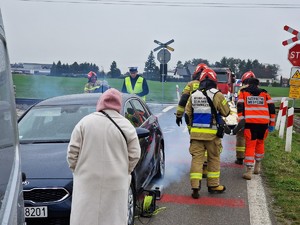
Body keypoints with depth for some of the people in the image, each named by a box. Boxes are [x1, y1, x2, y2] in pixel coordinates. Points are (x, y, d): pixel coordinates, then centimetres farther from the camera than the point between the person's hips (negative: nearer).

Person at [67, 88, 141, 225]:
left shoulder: (85, 121, 0)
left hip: (88, 181, 0)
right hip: (116, 183, 0)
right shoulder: (127, 125, 0)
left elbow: (72, 152, -1)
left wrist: (76, 169, 14)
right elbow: (135, 155, -1)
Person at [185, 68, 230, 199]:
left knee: (197, 158, 4)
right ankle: (213, 185, 21)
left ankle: (195, 187, -2)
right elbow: (226, 112, 0)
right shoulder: (217, 95, -8)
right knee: (214, 159, 11)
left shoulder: (193, 95, 6)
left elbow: (188, 113, 12)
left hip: (196, 132, 3)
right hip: (212, 133, -3)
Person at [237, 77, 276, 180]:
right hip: (263, 122, 2)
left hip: (250, 122, -2)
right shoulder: (265, 94, 16)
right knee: (260, 143, 21)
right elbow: (271, 108, 11)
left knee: (250, 145, -1)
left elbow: (240, 108, 0)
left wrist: (241, 122, 0)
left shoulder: (243, 93, 11)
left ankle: (249, 171, -7)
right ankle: (257, 166, 32)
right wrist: (272, 123, 15)